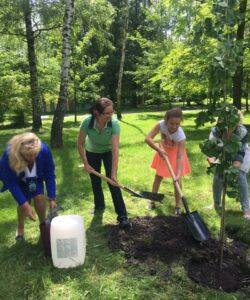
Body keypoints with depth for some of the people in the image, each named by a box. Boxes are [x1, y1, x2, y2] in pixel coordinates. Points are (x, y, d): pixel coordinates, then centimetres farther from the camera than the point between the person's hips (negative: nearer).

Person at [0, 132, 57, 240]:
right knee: (23, 202, -8)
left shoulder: (44, 150, -38)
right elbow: (12, 183, -31)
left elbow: (50, 175, -25)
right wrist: (25, 205, -34)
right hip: (17, 177, -1)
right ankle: (20, 227, 23)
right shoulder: (9, 155, -41)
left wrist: (52, 198, -26)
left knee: (40, 197, -12)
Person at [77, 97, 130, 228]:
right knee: (95, 181, 10)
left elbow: (115, 149, -36)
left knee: (112, 181, -11)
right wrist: (85, 163, -16)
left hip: (108, 151, -1)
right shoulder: (87, 122, -33)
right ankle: (99, 205, 35)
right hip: (92, 152, 2)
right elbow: (80, 144, -18)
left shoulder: (114, 123, -35)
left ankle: (122, 215, -5)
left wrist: (114, 173, -38)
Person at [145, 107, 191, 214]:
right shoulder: (161, 124, -33)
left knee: (177, 179, -4)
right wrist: (159, 150, -43)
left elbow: (180, 156, -39)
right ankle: (152, 200, 23)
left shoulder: (181, 136, -37)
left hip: (175, 152, -2)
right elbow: (148, 138, -34)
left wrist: (178, 174, -47)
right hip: (163, 150, 2)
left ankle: (178, 205, 11)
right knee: (158, 176, 9)